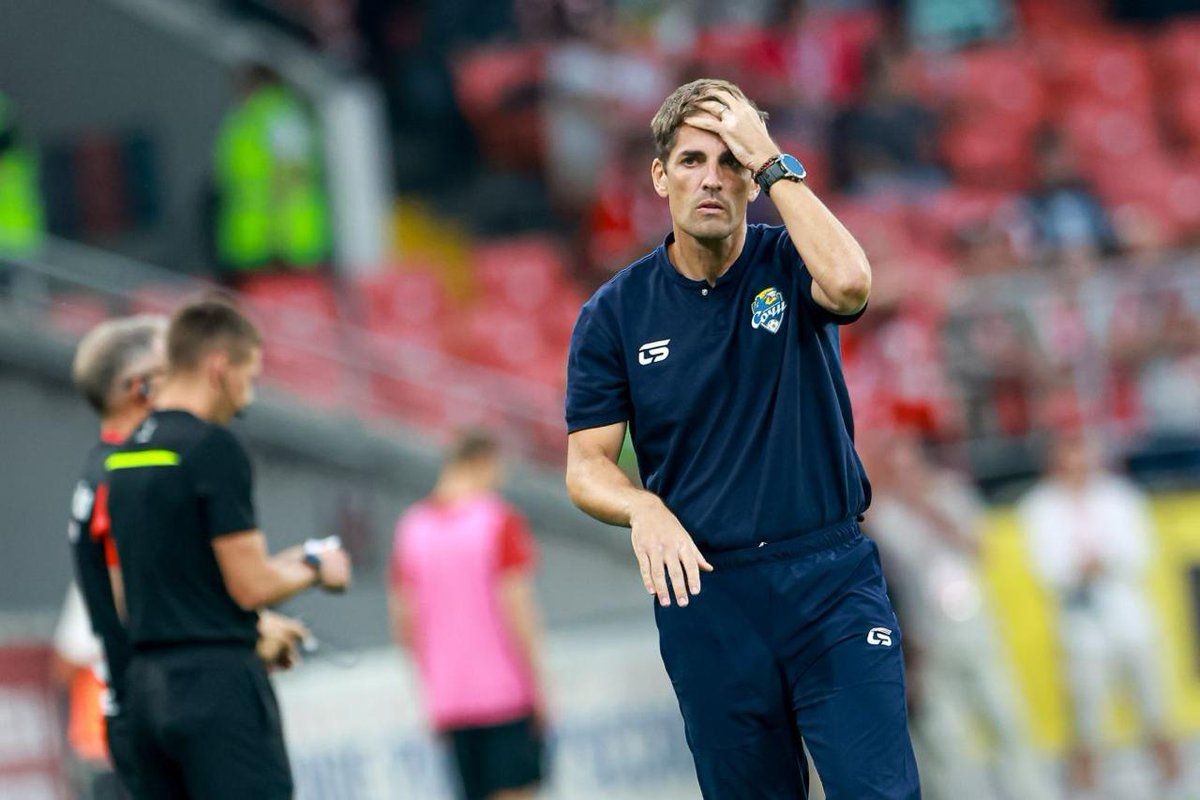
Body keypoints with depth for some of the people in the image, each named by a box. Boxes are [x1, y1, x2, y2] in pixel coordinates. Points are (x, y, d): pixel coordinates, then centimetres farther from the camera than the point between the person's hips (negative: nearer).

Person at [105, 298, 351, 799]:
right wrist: (315, 569, 5)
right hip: (217, 681, -8)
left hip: (146, 683, 8)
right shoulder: (212, 448, -13)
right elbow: (251, 586, -14)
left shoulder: (124, 456, 13)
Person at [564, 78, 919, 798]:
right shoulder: (615, 313, 4)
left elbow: (849, 282, -24)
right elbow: (586, 465, 2)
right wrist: (643, 511, -20)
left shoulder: (791, 265, 1)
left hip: (831, 582, -1)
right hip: (704, 597, 1)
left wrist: (773, 163, -17)